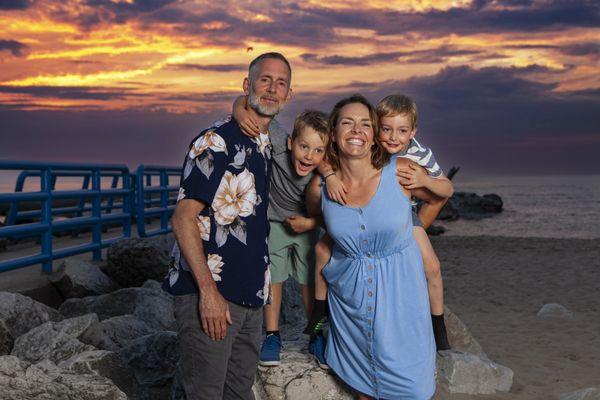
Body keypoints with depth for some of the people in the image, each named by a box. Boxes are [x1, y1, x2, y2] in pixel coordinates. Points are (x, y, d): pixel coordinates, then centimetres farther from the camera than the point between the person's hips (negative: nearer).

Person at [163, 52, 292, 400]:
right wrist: (209, 291, -21)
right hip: (207, 293, -8)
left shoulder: (267, 148, 13)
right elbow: (183, 218, -17)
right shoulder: (216, 142, -12)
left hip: (250, 295, 8)